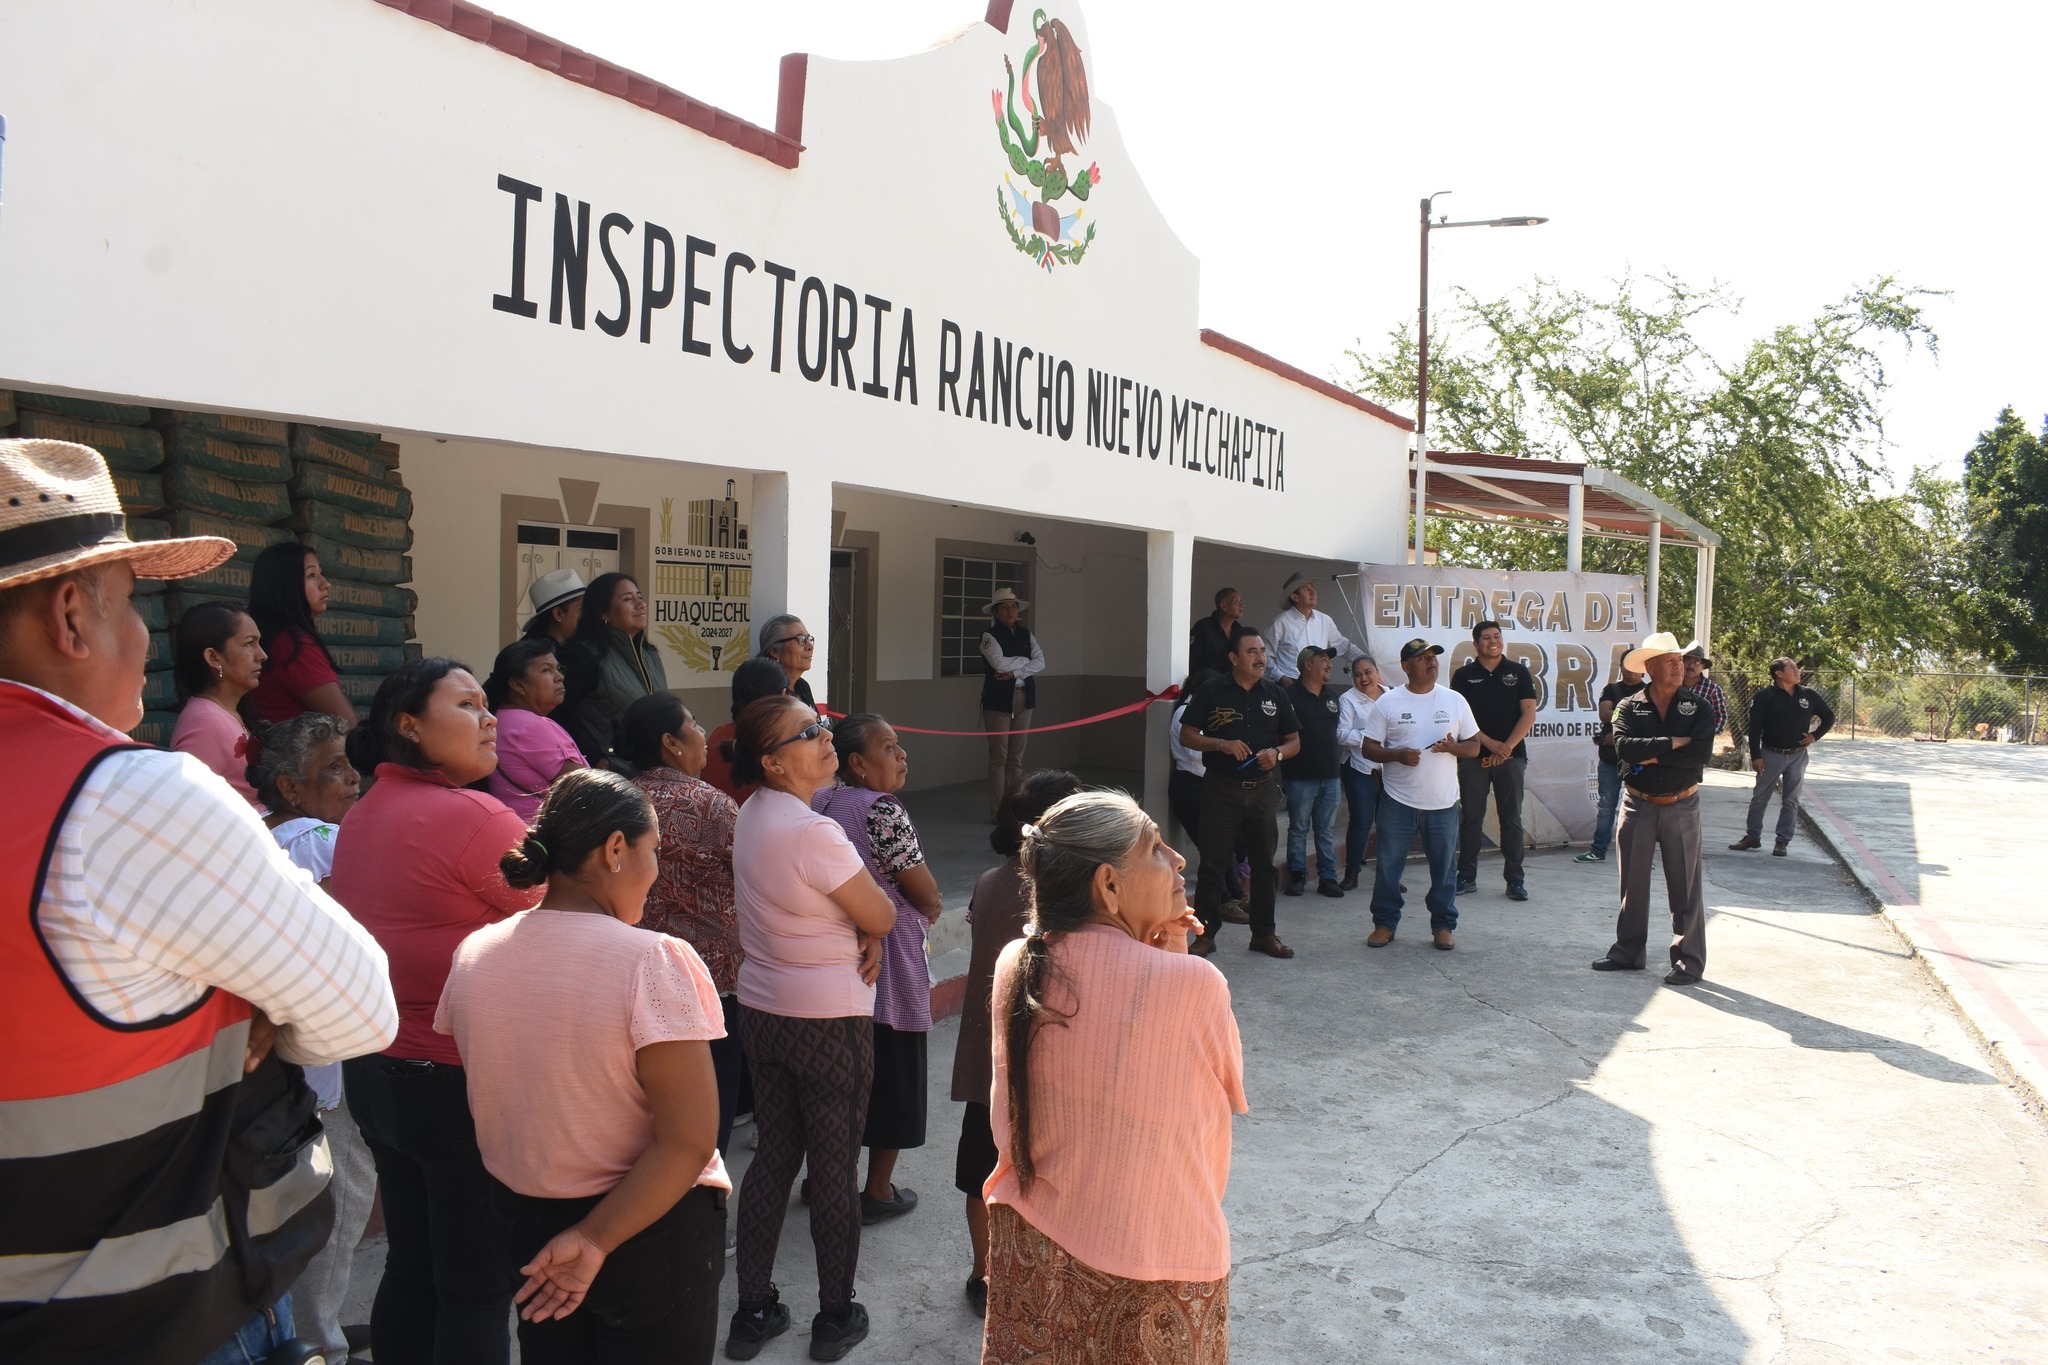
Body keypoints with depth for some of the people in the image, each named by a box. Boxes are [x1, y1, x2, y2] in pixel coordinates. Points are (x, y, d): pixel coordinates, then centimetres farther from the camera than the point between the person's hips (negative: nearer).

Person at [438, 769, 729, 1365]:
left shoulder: (472, 955, -5)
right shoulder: (652, 962, -23)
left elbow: (488, 1104, 6)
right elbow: (688, 1143, -25)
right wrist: (596, 1240, -17)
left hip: (523, 1227, 6)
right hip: (650, 1230, -5)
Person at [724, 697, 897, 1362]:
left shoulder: (750, 814, 3)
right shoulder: (813, 832, -24)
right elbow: (884, 917, -16)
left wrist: (860, 932, -4)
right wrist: (871, 929, 5)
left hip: (762, 1009, 8)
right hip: (830, 1019, -8)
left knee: (772, 1157, 17)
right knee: (835, 1168, 7)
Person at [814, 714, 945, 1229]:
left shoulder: (819, 802, 4)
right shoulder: (883, 811, -22)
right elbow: (927, 895, -17)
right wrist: (930, 908, 6)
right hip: (889, 965, -8)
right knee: (892, 1076, 8)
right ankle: (878, 1192, 19)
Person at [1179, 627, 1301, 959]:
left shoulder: (1276, 694, 7)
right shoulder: (1212, 692, -2)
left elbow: (1294, 741, 12)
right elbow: (1187, 735, -2)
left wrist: (1277, 753, -10)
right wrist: (1222, 745, -17)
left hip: (1262, 789, 3)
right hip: (1221, 789, -3)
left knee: (1264, 863, 9)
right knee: (1213, 863, 0)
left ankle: (1264, 933, 19)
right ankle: (1205, 933, 8)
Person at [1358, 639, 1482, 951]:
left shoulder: (1455, 701, 5)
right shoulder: (1388, 703, -1)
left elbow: (1474, 746, 8)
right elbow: (1368, 748, 0)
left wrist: (1454, 747, -14)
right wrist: (1398, 755, -18)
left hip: (1443, 802, 1)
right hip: (1398, 801, -1)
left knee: (1444, 867, 8)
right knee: (1388, 865, 4)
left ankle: (1444, 925, 21)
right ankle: (1385, 923, 17)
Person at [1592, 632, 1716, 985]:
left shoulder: (1698, 707, -1)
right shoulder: (1629, 707, 1)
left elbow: (1701, 753, -16)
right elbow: (1624, 747, -17)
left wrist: (1652, 756, -14)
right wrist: (1672, 743, -17)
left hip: (1681, 807, -1)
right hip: (1637, 806, 2)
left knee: (1685, 886, 2)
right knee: (1632, 882, 10)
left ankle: (1689, 960, 9)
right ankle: (1628, 952, 21)